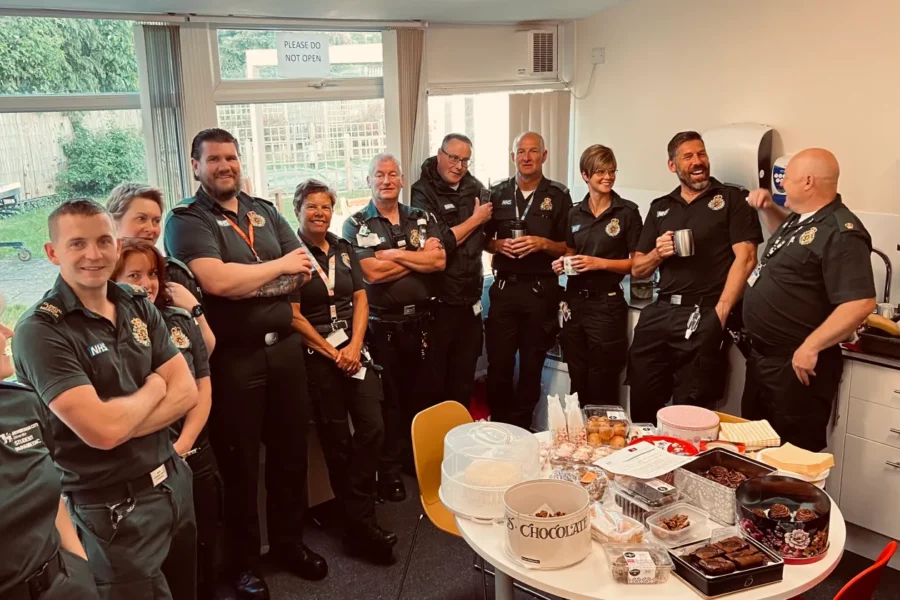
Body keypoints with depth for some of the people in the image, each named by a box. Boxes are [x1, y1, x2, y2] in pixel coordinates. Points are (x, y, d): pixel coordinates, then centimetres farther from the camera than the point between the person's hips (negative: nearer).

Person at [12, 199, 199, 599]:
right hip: (114, 508, -6)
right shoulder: (40, 332, -17)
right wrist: (153, 389, -8)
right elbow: (101, 430, -26)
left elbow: (186, 391, -2)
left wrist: (121, 424, -17)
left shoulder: (138, 305, 3)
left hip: (174, 482, 6)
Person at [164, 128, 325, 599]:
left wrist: (242, 282, -11)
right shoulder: (186, 220, -7)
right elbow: (216, 281, -23)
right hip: (231, 358, -5)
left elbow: (304, 272, 3)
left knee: (290, 451, 16)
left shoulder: (264, 211, 11)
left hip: (284, 347, 5)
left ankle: (289, 542, 35)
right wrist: (279, 266, -10)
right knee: (239, 464, 8)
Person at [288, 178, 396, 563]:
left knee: (372, 428, -5)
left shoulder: (344, 249, 12)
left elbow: (361, 299, 8)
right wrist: (333, 353, -9)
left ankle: (357, 521, 7)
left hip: (354, 350, 5)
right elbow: (294, 315, -9)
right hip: (317, 355, -5)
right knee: (337, 440, 1)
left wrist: (355, 345, -6)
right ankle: (362, 524, 12)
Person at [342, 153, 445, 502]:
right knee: (388, 399, 5)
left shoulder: (421, 219, 10)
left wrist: (395, 254, -12)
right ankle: (389, 470, 19)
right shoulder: (355, 226, 0)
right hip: (382, 325, -3)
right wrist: (419, 257, -8)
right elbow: (372, 273, -16)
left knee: (423, 394, 12)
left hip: (421, 321, 3)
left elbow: (439, 261, -6)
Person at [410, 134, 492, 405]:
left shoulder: (475, 187, 9)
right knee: (434, 376, 4)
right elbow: (439, 243, -19)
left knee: (465, 376, 16)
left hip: (470, 299, 6)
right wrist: (475, 219, -9)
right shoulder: (423, 192, -9)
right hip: (438, 301, -5)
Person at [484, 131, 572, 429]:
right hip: (504, 288, 2)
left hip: (541, 290, -1)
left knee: (532, 366, 8)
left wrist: (543, 243, -15)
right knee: (498, 363, 1)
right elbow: (483, 240, 14)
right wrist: (499, 244, -7)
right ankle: (499, 425, 20)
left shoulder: (558, 196, 1)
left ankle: (521, 426, 23)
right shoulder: (498, 193, 8)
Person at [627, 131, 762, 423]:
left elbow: (745, 258, -6)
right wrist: (658, 253, -5)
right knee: (641, 405, 7)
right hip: (659, 314, 4)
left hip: (703, 317, -4)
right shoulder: (660, 207, 16)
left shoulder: (731, 198, 4)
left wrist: (720, 313, -13)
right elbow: (637, 270, 17)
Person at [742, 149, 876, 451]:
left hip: (796, 364, -10)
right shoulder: (801, 218, 8)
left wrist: (810, 348, -26)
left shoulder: (840, 233, -22)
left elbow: (861, 303, -27)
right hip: (762, 357, 10)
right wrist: (768, 209, 14)